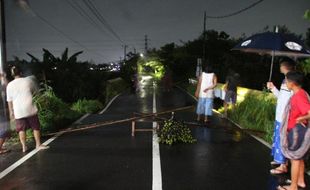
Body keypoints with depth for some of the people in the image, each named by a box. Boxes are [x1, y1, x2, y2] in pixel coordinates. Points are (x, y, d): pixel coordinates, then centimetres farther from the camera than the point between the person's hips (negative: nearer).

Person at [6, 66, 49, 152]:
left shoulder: (9, 85, 1)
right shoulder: (28, 80, -1)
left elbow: (9, 100, 3)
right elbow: (35, 91, 15)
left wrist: (11, 112, 11)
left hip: (18, 111, 1)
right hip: (30, 108, -1)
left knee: (21, 129, 12)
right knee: (36, 127, 9)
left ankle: (24, 147, 13)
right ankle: (38, 144, 14)